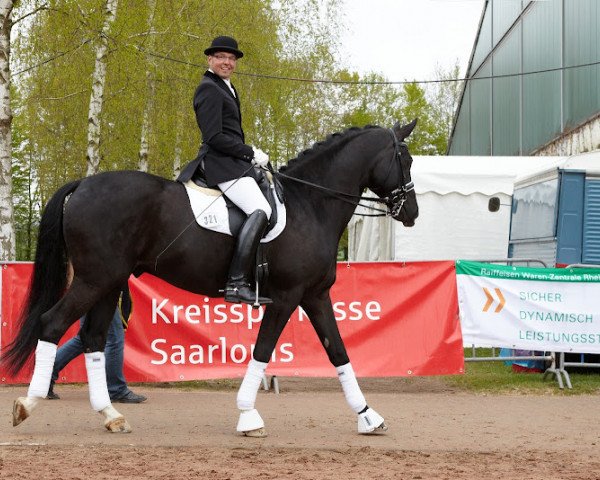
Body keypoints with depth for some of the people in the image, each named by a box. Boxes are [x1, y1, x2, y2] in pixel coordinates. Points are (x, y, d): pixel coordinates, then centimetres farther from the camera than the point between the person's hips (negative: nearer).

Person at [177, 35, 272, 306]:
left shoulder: (226, 89, 23)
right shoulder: (209, 89, -9)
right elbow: (214, 137, -17)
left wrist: (250, 156, 13)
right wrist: (251, 153, -13)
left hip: (233, 162, 11)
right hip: (221, 162, -11)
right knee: (260, 211, -26)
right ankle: (236, 284, -35)